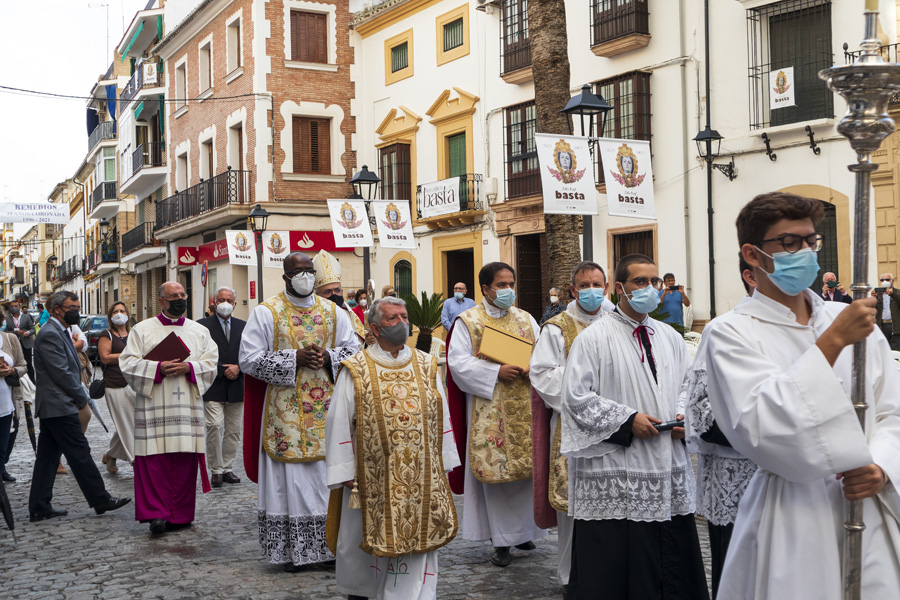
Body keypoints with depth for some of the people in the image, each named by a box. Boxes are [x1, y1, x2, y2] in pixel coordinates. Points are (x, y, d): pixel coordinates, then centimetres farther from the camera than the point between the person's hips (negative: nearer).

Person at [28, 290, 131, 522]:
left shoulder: (58, 332, 18)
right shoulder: (50, 334, -16)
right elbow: (61, 372, -20)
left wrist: (79, 393, 10)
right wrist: (82, 397, -9)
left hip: (50, 407, 11)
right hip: (59, 406, -11)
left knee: (48, 457, 11)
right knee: (80, 453, -4)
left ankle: (39, 508, 15)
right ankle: (101, 500, 2)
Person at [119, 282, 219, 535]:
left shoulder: (199, 331, 13)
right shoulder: (142, 330, 7)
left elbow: (211, 365, 7)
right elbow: (128, 364, -1)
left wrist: (188, 368, -11)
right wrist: (158, 368, -14)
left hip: (187, 406, 2)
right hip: (153, 407, -2)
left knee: (185, 460, 1)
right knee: (154, 460, -8)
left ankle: (180, 514, 10)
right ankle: (156, 513, -3)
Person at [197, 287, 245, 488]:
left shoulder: (243, 326, 12)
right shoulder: (203, 325, 0)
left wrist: (238, 368, -7)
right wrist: (223, 371, -11)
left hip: (237, 387, 4)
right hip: (213, 387, -4)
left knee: (233, 430, 6)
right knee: (215, 426, -12)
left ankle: (228, 468, 17)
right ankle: (216, 470, -1)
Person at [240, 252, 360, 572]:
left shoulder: (333, 312, 9)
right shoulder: (266, 312, -1)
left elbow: (353, 350, 10)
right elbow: (249, 359, -8)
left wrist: (327, 358, -10)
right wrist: (294, 359, -16)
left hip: (326, 410, 3)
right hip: (285, 411, -3)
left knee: (328, 475, 4)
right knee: (289, 478, -1)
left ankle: (330, 545, 14)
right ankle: (290, 550, 9)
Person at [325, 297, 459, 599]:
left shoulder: (426, 366, 6)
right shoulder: (356, 370, -3)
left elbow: (441, 418, 11)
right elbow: (339, 422, -4)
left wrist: (442, 463, 9)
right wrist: (345, 473, -8)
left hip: (421, 477, 2)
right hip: (372, 477, -2)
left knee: (417, 537, 4)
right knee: (363, 541, 11)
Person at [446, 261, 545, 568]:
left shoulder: (526, 320, 13)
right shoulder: (468, 321, -1)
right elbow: (458, 362, -9)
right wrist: (496, 372, -19)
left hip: (524, 409, 4)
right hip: (489, 411, -4)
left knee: (525, 468, 6)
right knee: (495, 473, -2)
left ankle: (522, 529, 22)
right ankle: (501, 540, 6)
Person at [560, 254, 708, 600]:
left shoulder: (670, 338, 13)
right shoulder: (594, 338, -5)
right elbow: (577, 396, -11)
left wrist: (686, 417, -2)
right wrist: (626, 419, -16)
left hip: (669, 472, 6)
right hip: (615, 478, -5)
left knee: (672, 561, 11)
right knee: (614, 566, 0)